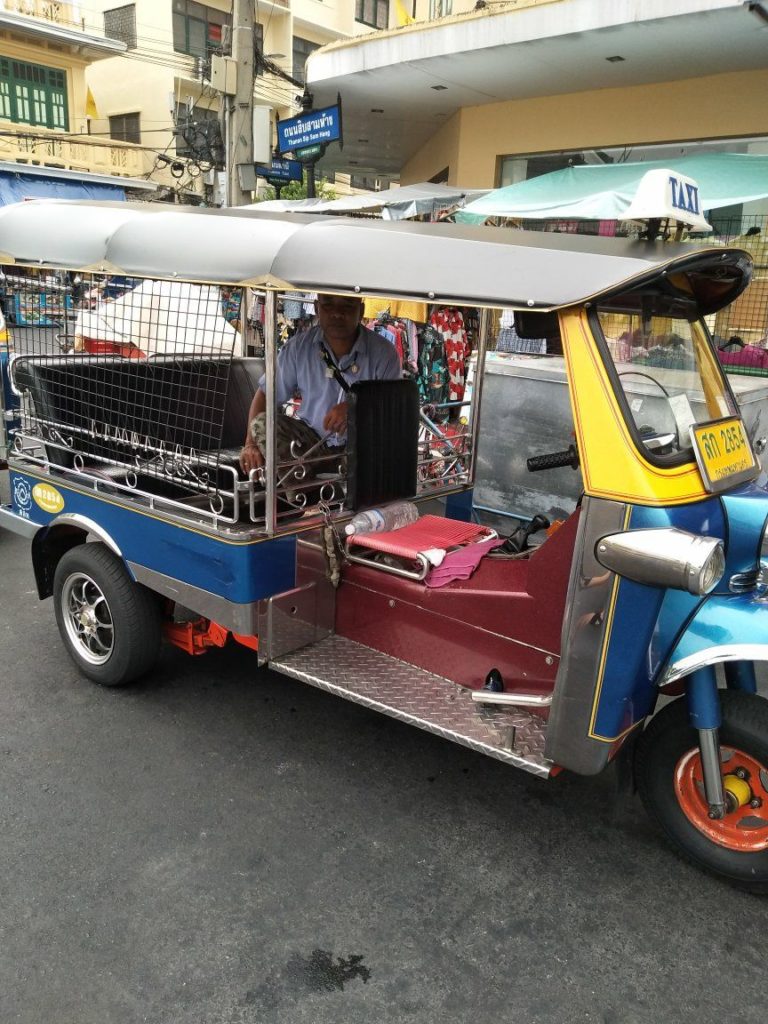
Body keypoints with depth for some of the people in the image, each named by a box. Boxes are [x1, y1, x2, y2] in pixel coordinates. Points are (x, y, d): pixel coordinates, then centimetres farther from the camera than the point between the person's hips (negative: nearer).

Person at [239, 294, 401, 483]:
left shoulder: (383, 353, -8)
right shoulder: (298, 347, -3)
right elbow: (266, 394, 0)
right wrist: (250, 444, -12)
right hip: (311, 442, 2)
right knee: (262, 423, -21)